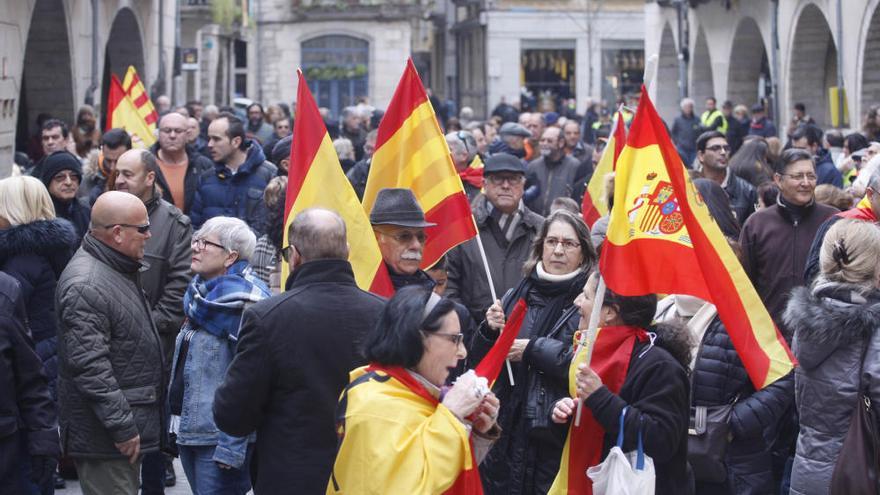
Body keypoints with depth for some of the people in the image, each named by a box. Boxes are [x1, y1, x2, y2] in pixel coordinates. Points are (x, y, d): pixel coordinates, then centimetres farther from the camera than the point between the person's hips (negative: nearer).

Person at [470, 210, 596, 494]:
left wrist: (534, 350, -15)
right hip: (506, 436, 5)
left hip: (558, 440, -5)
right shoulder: (516, 297, 10)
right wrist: (489, 331, -5)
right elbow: (479, 362, 15)